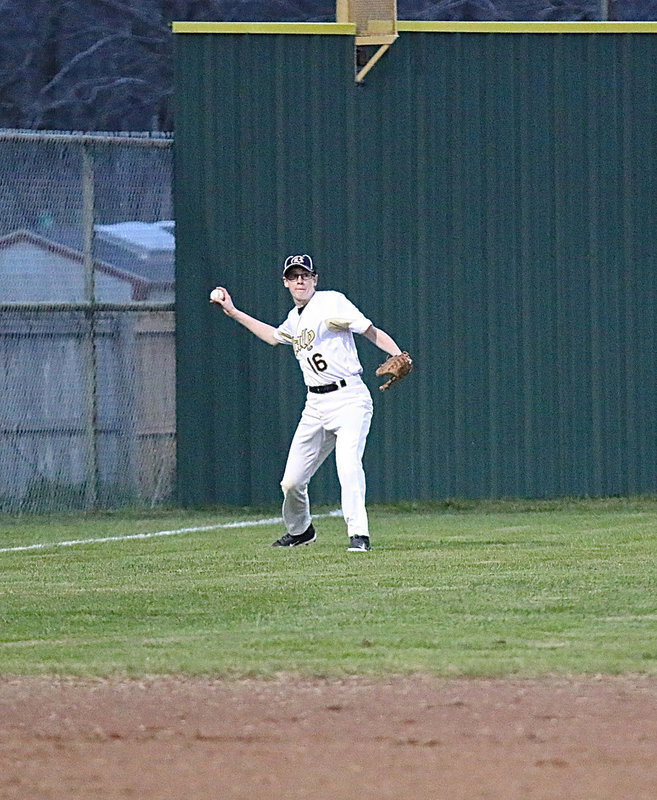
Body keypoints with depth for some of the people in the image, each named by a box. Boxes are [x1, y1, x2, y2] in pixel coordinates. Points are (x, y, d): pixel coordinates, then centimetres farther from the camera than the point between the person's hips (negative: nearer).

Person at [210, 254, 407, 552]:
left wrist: (399, 357, -28)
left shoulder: (332, 303, -6)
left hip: (349, 399, -7)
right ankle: (299, 530, 34)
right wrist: (233, 312, 40)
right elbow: (274, 336, 39)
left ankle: (359, 535, -30)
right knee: (291, 482, 8)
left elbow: (371, 331, -12)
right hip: (316, 404, 7)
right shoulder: (295, 319, 17)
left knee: (348, 465, -29)